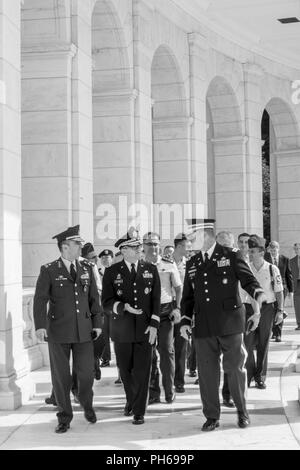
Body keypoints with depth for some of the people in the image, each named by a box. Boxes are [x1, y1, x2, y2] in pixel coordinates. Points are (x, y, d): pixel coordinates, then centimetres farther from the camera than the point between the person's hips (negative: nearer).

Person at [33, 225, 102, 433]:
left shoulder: (86, 268, 10)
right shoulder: (49, 271, -2)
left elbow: (94, 297, 13)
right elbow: (40, 299, -7)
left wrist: (97, 323, 8)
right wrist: (40, 326, -18)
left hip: (83, 331, 3)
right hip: (58, 332, -2)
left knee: (87, 373, 1)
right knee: (61, 376, 4)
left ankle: (87, 406, 30)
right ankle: (64, 417, 19)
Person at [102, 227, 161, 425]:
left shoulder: (151, 270, 6)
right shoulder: (112, 272, 2)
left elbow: (156, 300, 4)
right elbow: (106, 303, -2)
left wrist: (154, 324, -6)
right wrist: (124, 307, -20)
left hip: (145, 329, 0)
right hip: (122, 330, 0)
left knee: (142, 371, -3)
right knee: (125, 371, 10)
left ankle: (139, 411, 8)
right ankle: (131, 400, 36)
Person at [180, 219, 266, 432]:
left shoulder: (231, 256, 2)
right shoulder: (192, 264, 14)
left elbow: (248, 279, -1)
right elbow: (188, 296, 17)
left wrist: (258, 293, -21)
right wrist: (185, 320, 7)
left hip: (230, 324, -3)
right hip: (203, 327, 3)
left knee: (235, 368, 3)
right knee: (207, 371, 3)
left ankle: (242, 411, 22)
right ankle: (212, 416, 15)